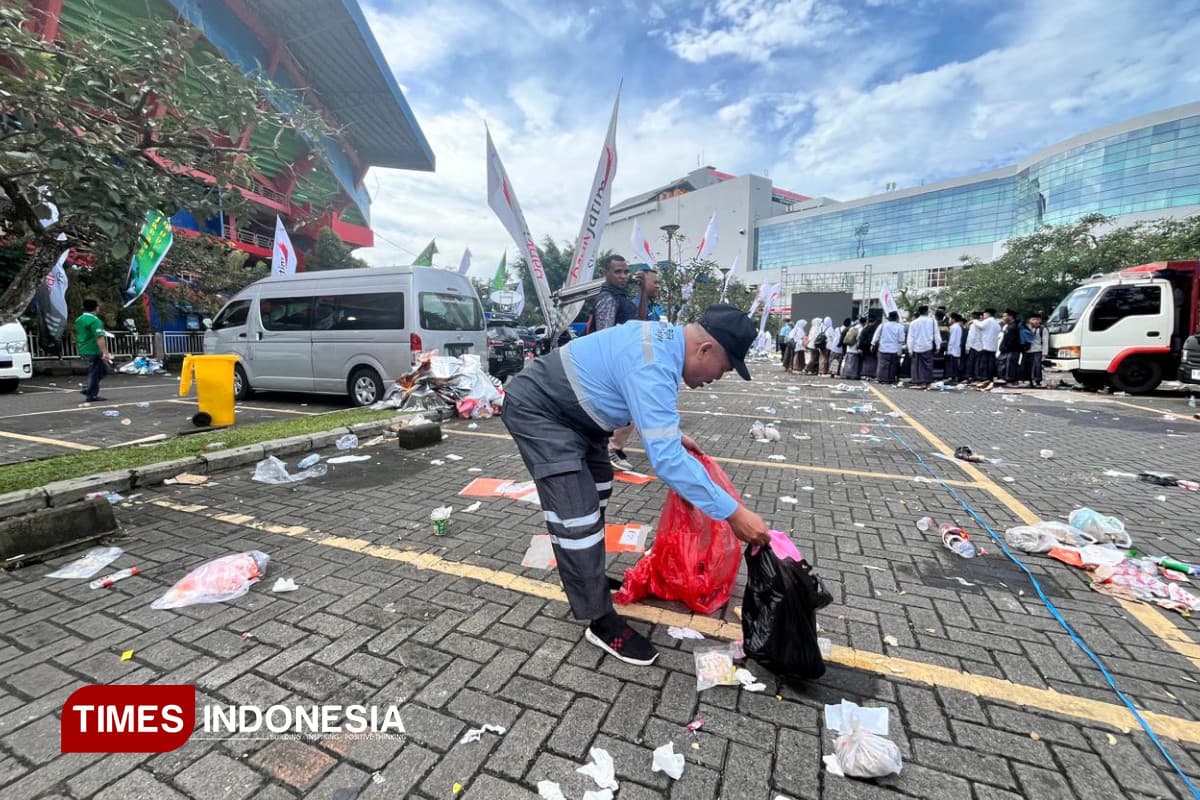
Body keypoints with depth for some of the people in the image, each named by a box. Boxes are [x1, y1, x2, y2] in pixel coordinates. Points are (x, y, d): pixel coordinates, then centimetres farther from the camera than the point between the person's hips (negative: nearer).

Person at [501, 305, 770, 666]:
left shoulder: (666, 337, -1)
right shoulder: (652, 367, -32)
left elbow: (649, 407, 18)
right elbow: (666, 458, -36)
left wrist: (674, 435, 13)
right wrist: (732, 512, -31)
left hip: (566, 407, 11)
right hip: (535, 408, -11)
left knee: (597, 486, 20)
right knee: (576, 512, -15)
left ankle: (589, 578, 37)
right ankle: (602, 622, 0)